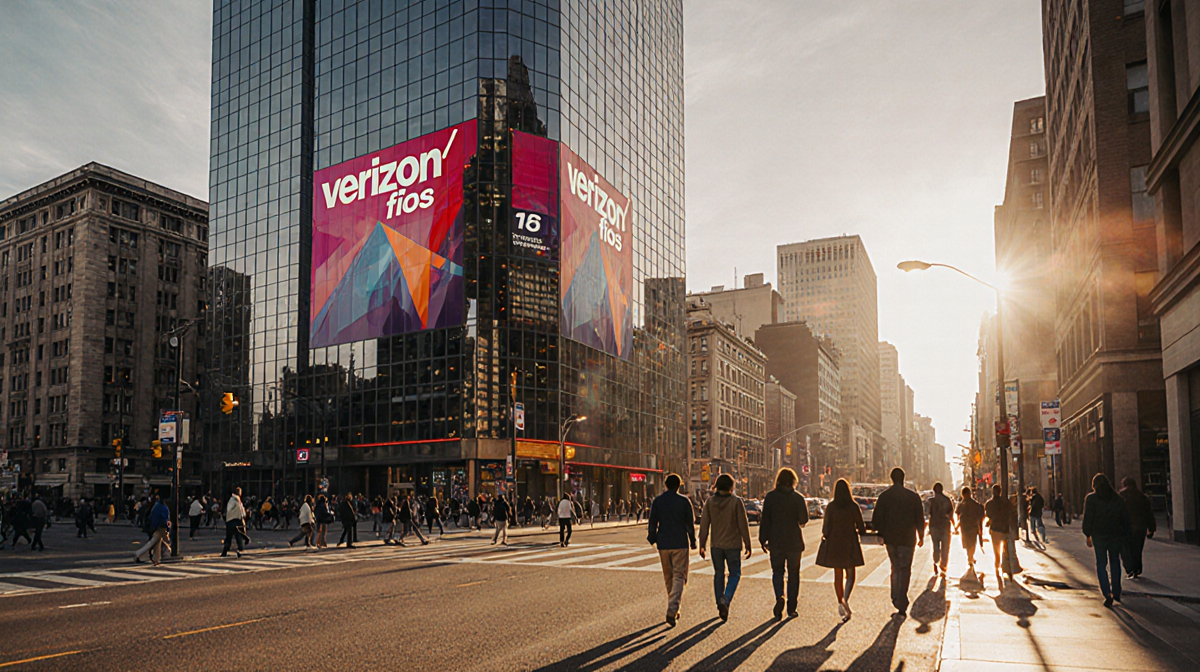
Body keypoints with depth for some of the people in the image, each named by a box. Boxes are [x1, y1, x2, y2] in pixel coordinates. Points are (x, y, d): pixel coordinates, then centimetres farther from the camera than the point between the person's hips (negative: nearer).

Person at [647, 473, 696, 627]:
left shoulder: (657, 501, 1)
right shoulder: (684, 501, -4)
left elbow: (652, 522, 0)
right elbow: (690, 523, -1)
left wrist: (652, 538, 12)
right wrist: (692, 540, 11)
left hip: (663, 544, 3)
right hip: (680, 544, -3)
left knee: (668, 577, 15)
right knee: (679, 576, -1)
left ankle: (673, 610, 25)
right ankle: (672, 610, -17)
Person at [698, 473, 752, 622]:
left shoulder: (709, 502, -2)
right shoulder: (737, 501, -10)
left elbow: (704, 525, -1)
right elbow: (743, 525, -8)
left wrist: (702, 545, 6)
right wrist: (748, 545, -1)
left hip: (716, 544, 3)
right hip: (733, 544, -3)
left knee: (718, 574, 15)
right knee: (734, 574, 9)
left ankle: (720, 605, 18)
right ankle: (725, 600, -13)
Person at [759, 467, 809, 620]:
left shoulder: (770, 497, -3)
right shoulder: (798, 498, -5)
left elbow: (765, 520, -4)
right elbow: (803, 520, -8)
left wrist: (762, 540, 2)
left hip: (776, 541, 0)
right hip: (794, 541, 0)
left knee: (777, 572, 11)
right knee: (793, 573, 11)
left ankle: (779, 597, -15)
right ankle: (791, 608, 13)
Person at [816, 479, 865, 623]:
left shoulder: (830, 507, -8)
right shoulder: (854, 506, -9)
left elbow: (826, 528, -9)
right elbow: (861, 528, -4)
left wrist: (824, 536, 12)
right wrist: (860, 532, 18)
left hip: (834, 544, 1)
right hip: (850, 544, -1)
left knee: (838, 576, 12)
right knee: (851, 575, 7)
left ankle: (841, 603, 15)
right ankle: (845, 599, -16)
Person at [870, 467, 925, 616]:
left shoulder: (884, 496, -2)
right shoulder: (913, 496, -4)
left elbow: (877, 518, -4)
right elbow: (920, 519, 0)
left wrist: (880, 535, 7)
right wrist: (921, 536, 11)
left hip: (890, 538, 2)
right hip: (907, 538, -2)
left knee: (895, 568, 19)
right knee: (905, 570, 2)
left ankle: (895, 598, 19)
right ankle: (902, 605, -6)